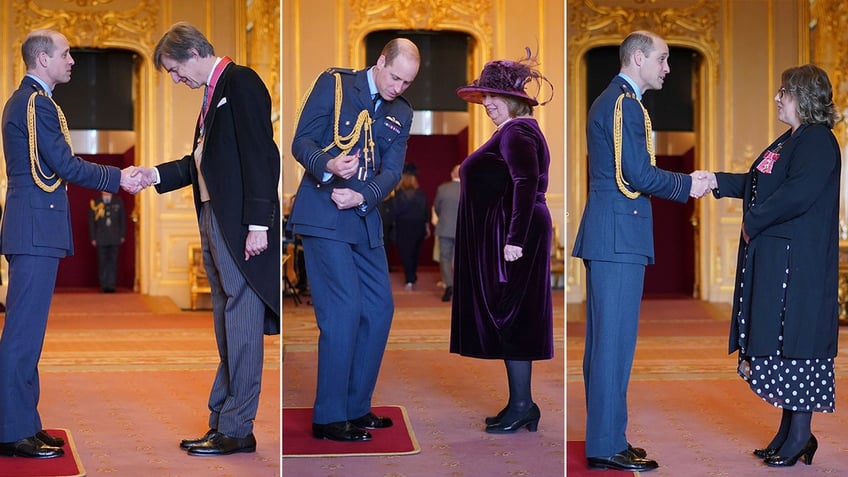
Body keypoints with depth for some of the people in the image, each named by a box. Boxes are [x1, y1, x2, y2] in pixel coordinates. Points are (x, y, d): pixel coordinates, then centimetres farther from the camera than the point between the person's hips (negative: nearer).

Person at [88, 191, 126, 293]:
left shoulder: (118, 201, 8)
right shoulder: (95, 203, 4)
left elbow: (123, 219, 11)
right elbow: (91, 221, 6)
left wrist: (122, 235, 5)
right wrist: (93, 238, 0)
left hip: (115, 238, 1)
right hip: (101, 238, -1)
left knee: (113, 261, -3)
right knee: (102, 262, 0)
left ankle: (111, 285, -2)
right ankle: (104, 285, 3)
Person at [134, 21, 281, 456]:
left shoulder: (241, 82, -10)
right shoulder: (214, 91, 19)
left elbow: (260, 156, -17)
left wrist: (258, 224, -21)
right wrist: (157, 174, 14)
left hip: (241, 225, -10)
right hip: (213, 219, 10)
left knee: (242, 323, -5)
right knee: (226, 323, 14)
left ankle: (237, 429, 0)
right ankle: (221, 421, 20)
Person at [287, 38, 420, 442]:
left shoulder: (401, 114, 13)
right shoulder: (334, 84, -3)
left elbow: (392, 170, 5)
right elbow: (302, 142, -6)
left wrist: (362, 197, -15)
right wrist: (328, 166, -27)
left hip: (365, 219, 7)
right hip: (323, 215, -7)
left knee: (379, 309, 7)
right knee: (343, 310, -12)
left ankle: (356, 407, 20)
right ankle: (329, 417, -5)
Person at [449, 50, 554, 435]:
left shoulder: (516, 132, -12)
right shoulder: (514, 130, 20)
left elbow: (526, 184, -24)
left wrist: (515, 238, -28)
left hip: (510, 238, -11)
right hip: (498, 238, 11)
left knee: (509, 317, -8)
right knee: (508, 318, 11)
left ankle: (522, 405, -5)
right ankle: (519, 404, 15)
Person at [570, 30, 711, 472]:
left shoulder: (611, 100, 20)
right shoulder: (624, 102, -12)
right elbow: (639, 175, -18)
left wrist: (683, 184, 15)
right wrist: (688, 186, -6)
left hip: (607, 236, 11)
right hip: (619, 236, -11)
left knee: (605, 340, 13)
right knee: (615, 341, -7)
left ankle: (604, 437, 19)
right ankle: (607, 447, -3)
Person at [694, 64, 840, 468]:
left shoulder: (818, 141, -15)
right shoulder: (790, 140, 17)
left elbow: (797, 194, -25)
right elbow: (758, 183, 25)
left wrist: (753, 222, -18)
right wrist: (717, 180, 19)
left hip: (799, 260, -10)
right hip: (771, 254, 10)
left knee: (795, 341, -5)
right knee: (773, 342, 12)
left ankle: (801, 434, 3)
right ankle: (789, 430, 19)